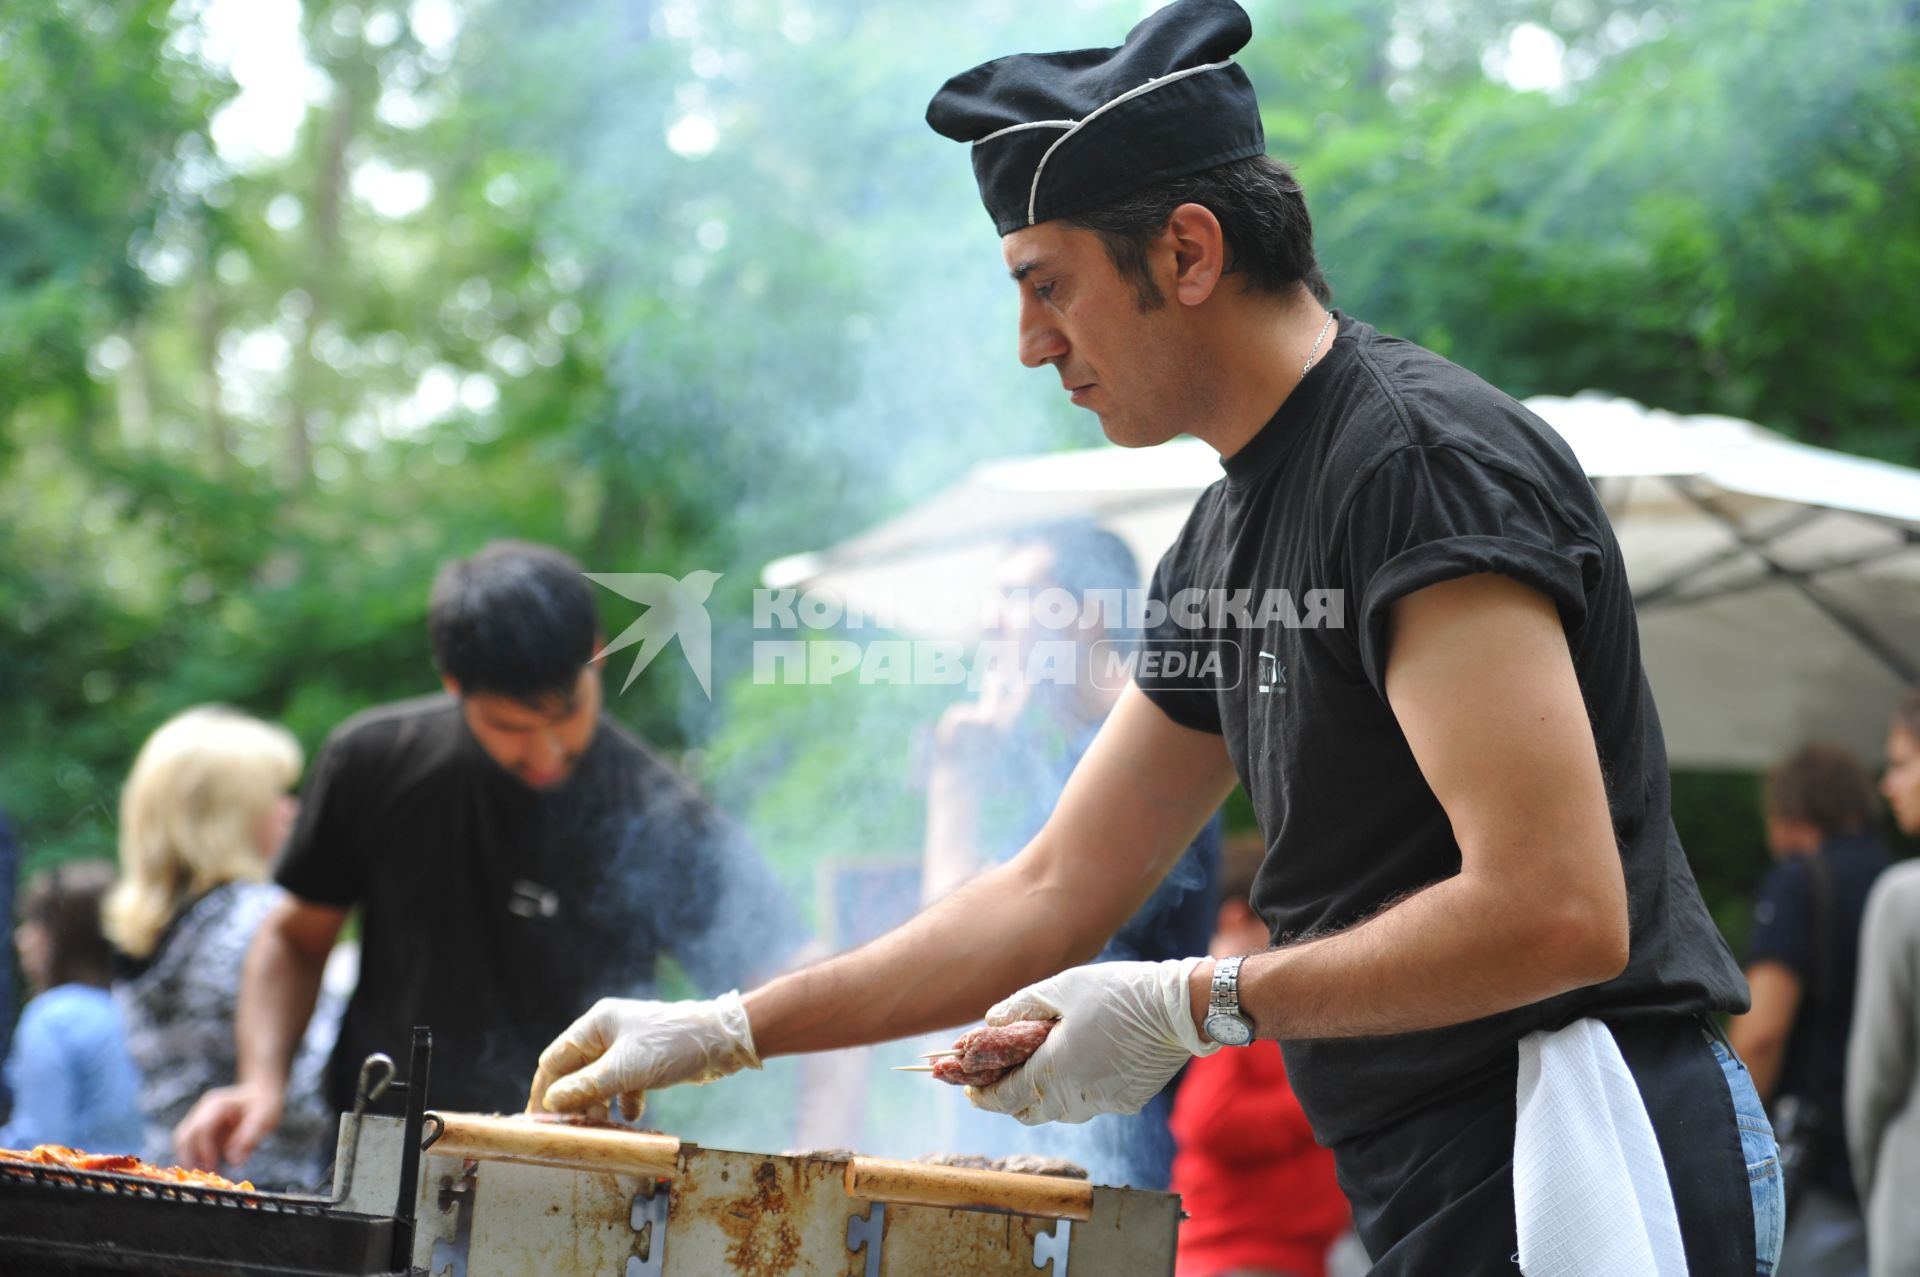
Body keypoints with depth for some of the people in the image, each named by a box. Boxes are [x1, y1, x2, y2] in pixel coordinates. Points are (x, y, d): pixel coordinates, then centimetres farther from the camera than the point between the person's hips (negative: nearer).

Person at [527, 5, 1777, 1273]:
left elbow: (1558, 913, -23)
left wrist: (1190, 1008, -15)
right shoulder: (1228, 543, 13)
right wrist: (727, 1029, 14)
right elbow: (1056, 894, 18)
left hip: (1579, 1166, -9)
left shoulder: (1422, 456, -15)